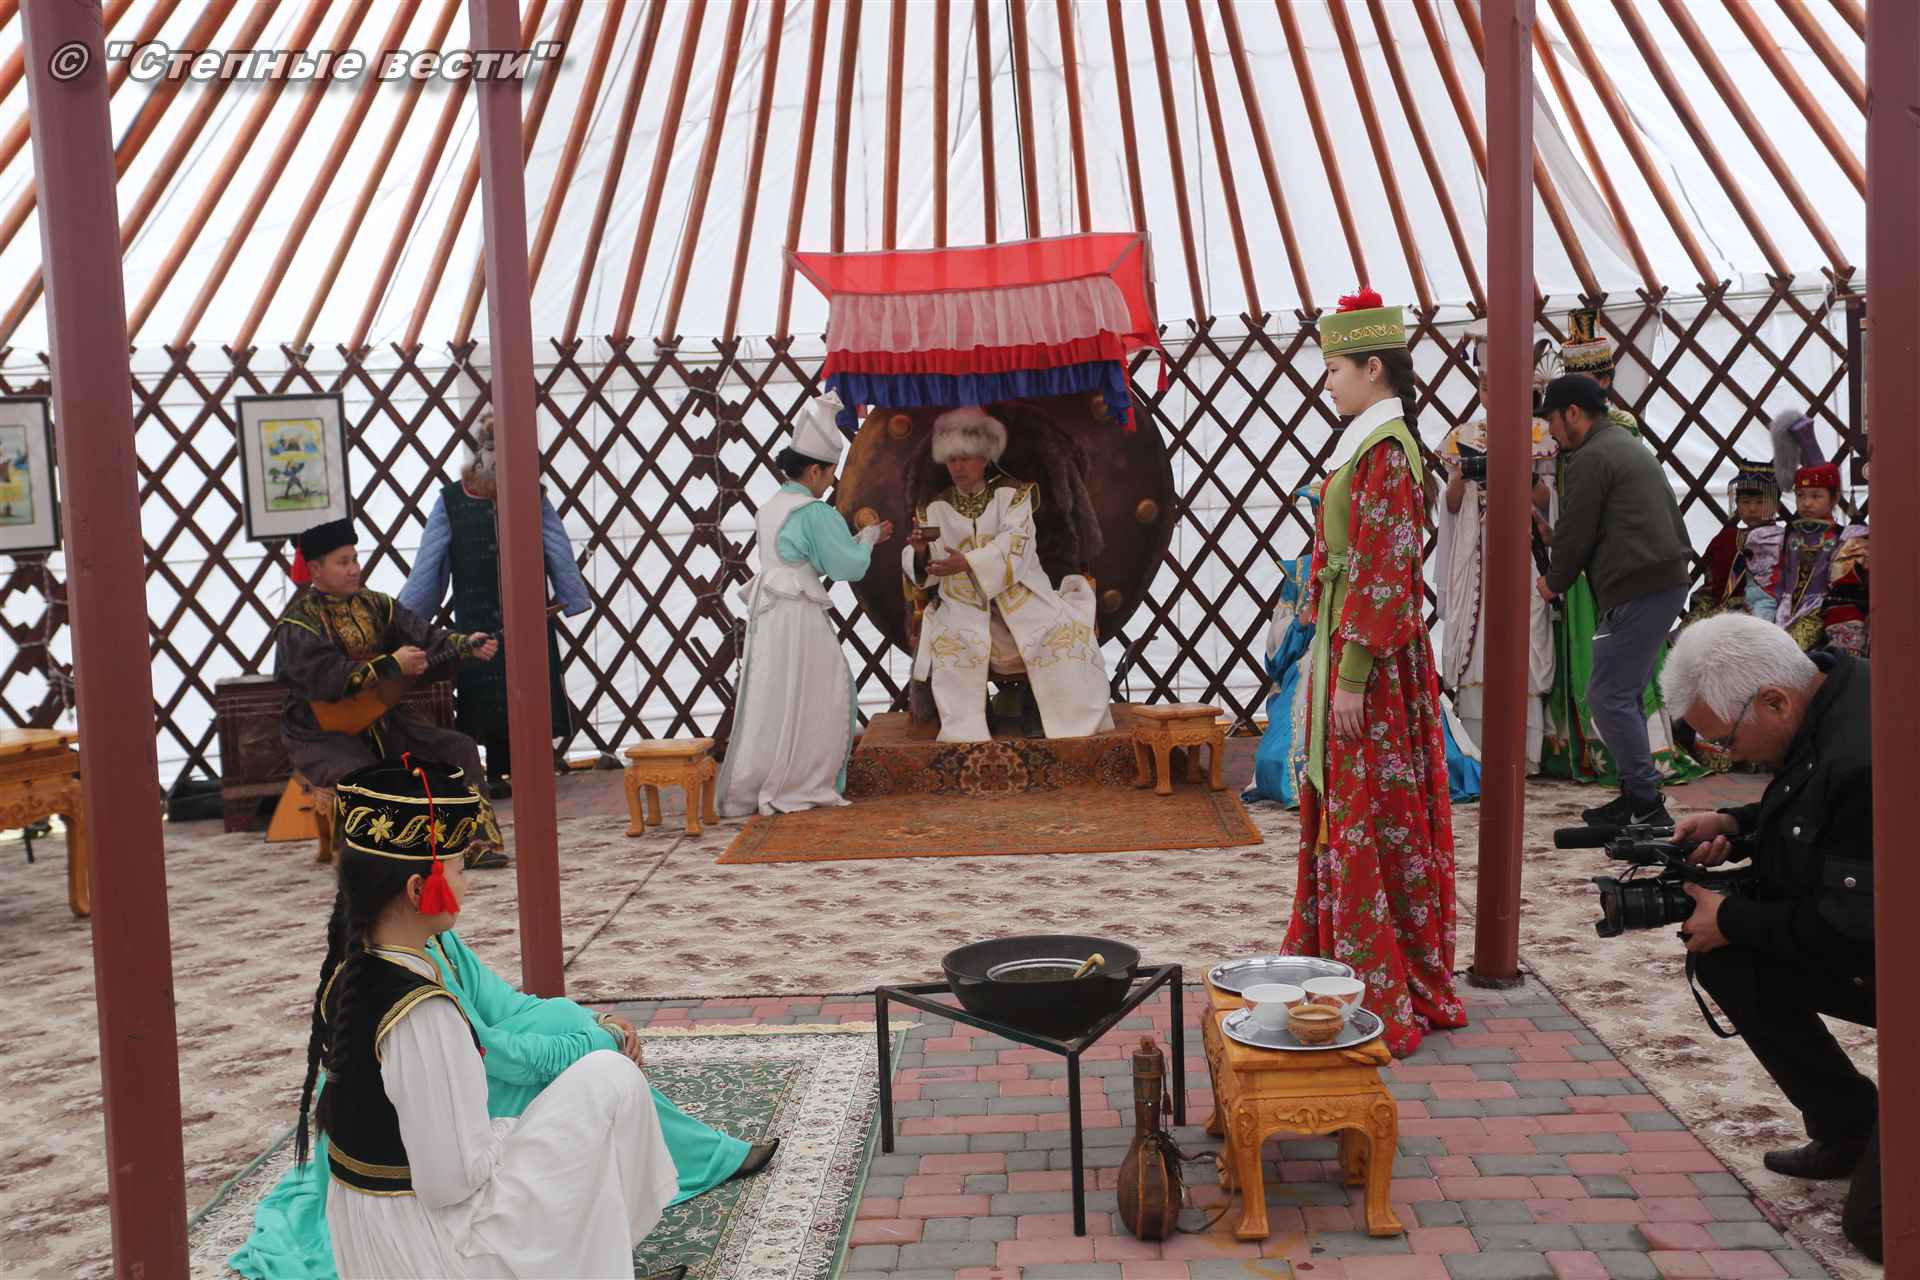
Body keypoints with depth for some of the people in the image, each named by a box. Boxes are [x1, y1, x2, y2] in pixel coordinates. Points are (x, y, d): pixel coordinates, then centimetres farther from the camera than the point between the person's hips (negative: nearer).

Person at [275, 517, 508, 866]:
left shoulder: (374, 605, 8)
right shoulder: (298, 624, -11)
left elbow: (423, 635, -2)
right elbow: (327, 678, -26)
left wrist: (466, 646, -20)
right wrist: (392, 665, -25)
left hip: (379, 721, 7)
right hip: (323, 734, -7)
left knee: (460, 748, -5)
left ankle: (478, 843, -8)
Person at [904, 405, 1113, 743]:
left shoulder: (1012, 494, 2)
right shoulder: (937, 509, 8)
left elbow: (1014, 545, -14)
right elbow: (923, 571, 1)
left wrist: (966, 563, -29)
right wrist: (920, 552, -24)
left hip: (1019, 595, 0)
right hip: (965, 604, 0)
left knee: (1061, 634, -22)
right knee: (950, 643, -29)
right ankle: (966, 733, -16)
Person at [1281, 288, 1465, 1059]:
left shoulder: (1384, 450, -16)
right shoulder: (1373, 445, 14)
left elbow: (1382, 574, -20)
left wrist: (1353, 677, -20)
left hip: (1368, 657, -10)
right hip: (1353, 647, 10)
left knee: (1370, 821, -3)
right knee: (1347, 813, 15)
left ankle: (1384, 1002, 6)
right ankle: (1361, 972, 25)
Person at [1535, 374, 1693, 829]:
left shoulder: (1590, 458, -9)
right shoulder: (1631, 446, 24)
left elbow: (1575, 533, -10)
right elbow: (1671, 520, 29)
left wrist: (1553, 582, 7)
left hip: (1636, 592, -11)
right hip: (1669, 581, 11)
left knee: (1608, 696, -7)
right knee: (1626, 695, 15)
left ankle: (1645, 802, -6)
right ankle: (1637, 796, 18)